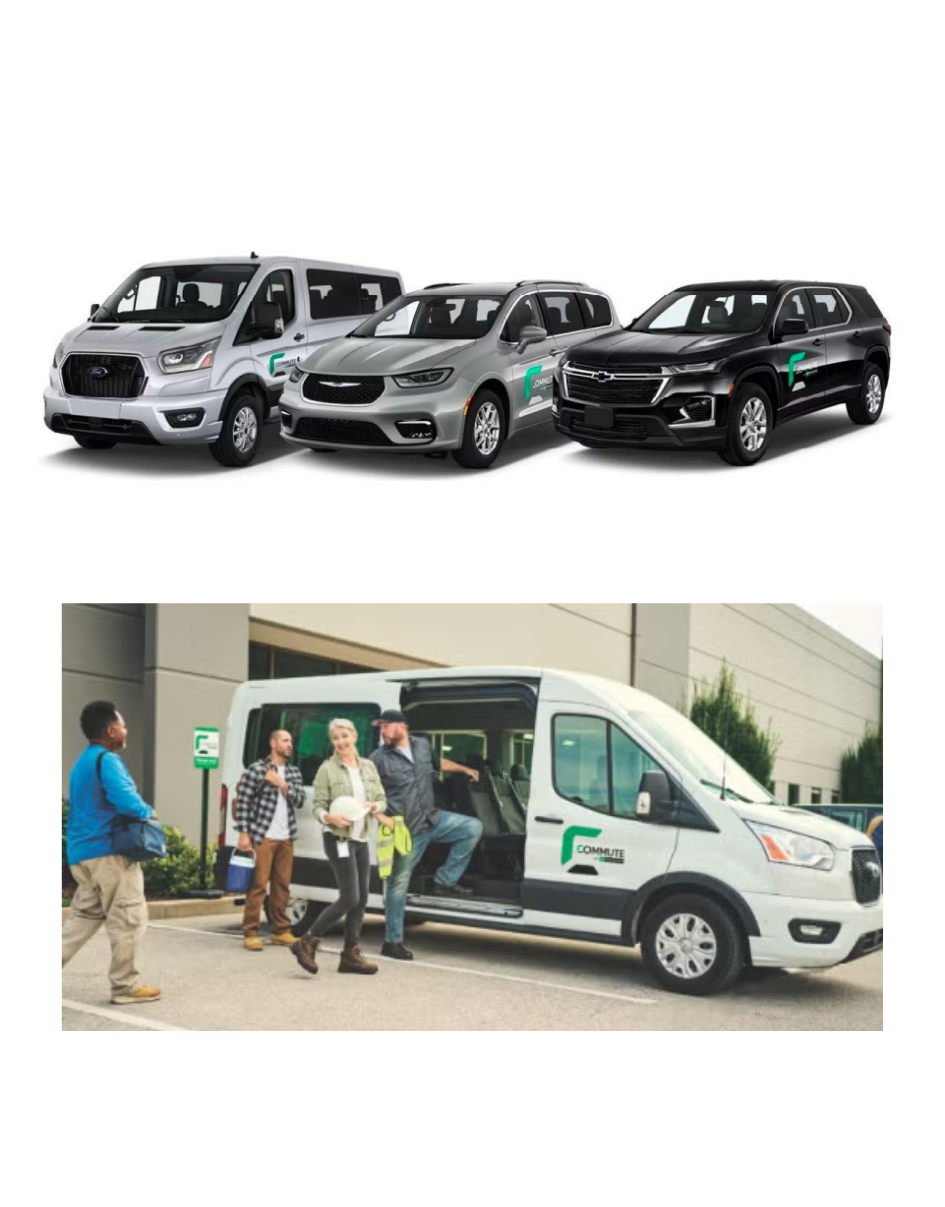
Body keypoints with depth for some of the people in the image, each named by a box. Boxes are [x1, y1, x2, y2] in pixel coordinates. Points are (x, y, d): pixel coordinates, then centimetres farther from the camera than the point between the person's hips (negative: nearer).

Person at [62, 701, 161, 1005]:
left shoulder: (83, 761, 18)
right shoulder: (107, 760, -13)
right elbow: (126, 801, -26)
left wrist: (139, 811, 15)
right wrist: (148, 812, -5)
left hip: (82, 851, 9)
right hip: (108, 850, -9)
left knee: (85, 915, 16)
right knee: (129, 918, -1)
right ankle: (126, 986, 3)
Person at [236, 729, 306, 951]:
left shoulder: (293, 772, 15)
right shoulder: (256, 769, -3)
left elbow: (300, 800, 4)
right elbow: (242, 802, -5)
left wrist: (282, 784, -10)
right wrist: (244, 833, -10)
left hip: (286, 838, 6)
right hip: (262, 837, -6)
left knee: (282, 885, 9)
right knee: (258, 885, -5)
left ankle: (280, 931, 16)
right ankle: (250, 934, -1)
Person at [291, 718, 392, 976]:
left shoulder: (368, 766, 9)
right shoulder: (327, 769, -6)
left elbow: (381, 797, 14)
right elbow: (318, 806, -5)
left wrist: (375, 806, -9)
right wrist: (329, 817, -26)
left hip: (361, 839, 7)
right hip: (339, 838, -7)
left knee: (361, 899, 8)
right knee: (349, 898, -13)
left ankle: (351, 954, 16)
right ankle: (307, 943, -3)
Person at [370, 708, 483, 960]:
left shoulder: (423, 746, 8)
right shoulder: (379, 758, -8)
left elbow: (438, 762, 29)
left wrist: (465, 769, 36)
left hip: (433, 819, 5)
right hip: (406, 831, -5)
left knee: (473, 827, -6)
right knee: (398, 884, -2)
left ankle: (445, 880, 1)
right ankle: (392, 942, 7)